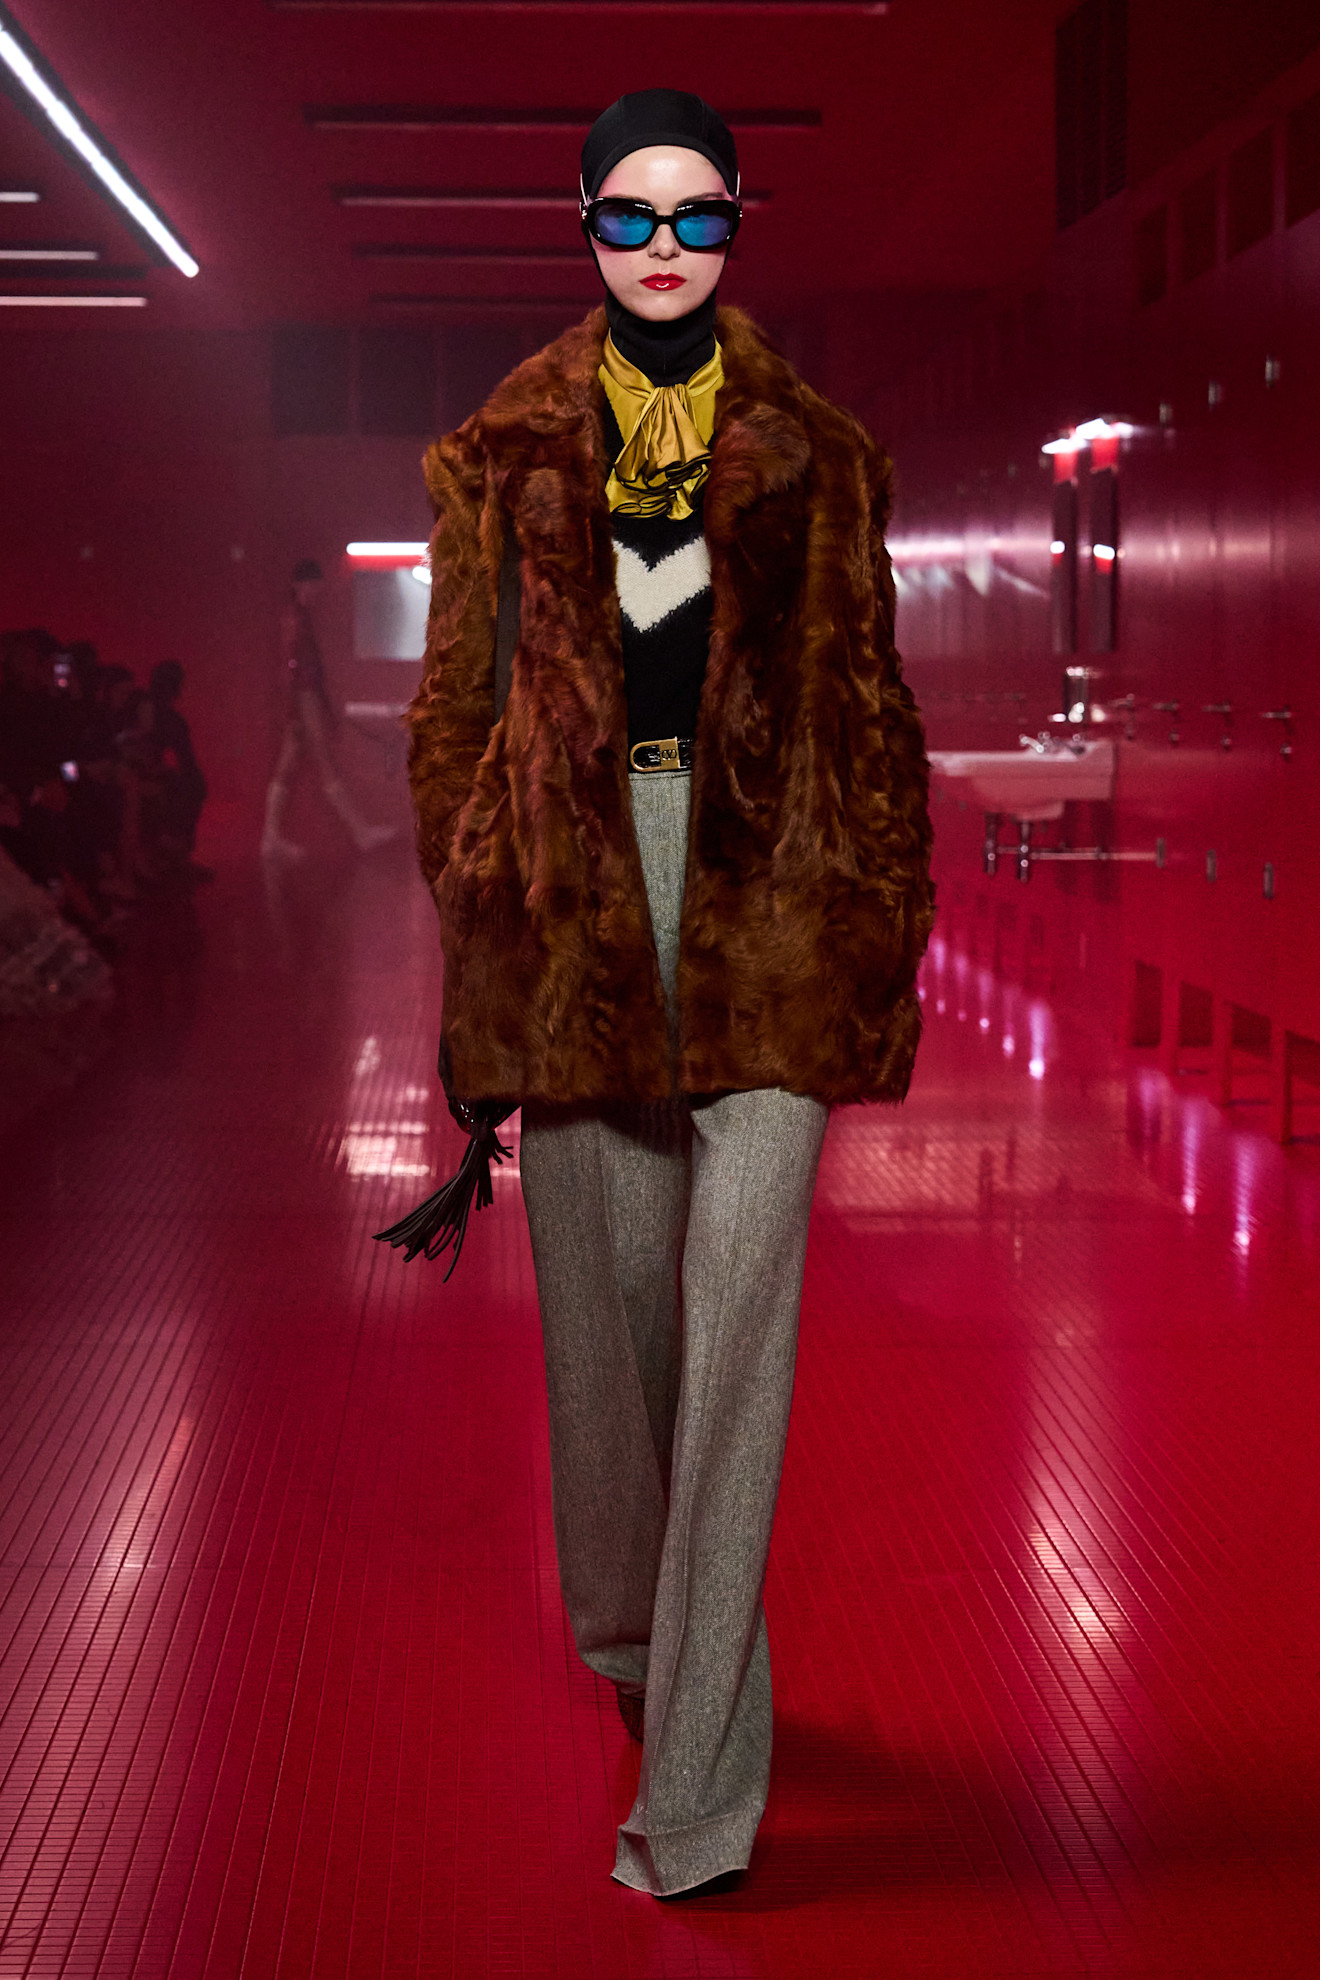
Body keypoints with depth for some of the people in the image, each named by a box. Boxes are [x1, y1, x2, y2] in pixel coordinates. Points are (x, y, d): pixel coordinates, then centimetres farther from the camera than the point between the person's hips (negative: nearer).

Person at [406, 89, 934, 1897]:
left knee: (738, 1295, -9)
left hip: (765, 881, -1)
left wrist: (886, 925, 4)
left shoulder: (815, 455, 10)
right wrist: (469, 908, 4)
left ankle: (695, 1779, -6)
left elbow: (867, 699, 10)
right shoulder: (508, 453, 11)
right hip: (575, 882, 2)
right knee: (603, 1280, 8)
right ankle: (631, 1630, 30)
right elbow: (458, 691, 10)